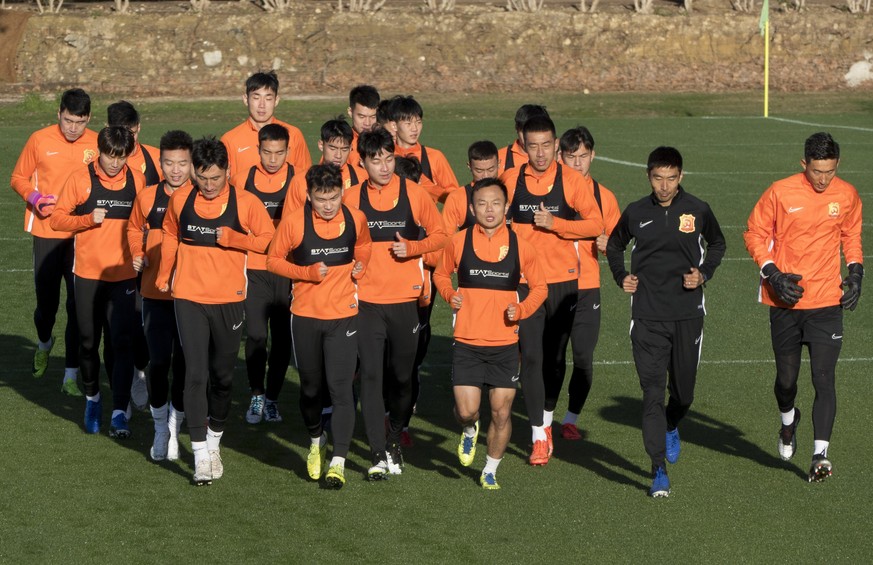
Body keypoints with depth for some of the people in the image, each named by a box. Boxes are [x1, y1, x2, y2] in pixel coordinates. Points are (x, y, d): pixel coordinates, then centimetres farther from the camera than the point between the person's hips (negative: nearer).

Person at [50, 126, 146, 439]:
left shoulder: (137, 181, 2)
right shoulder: (81, 179, -4)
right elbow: (57, 218, -2)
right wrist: (88, 219, -18)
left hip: (124, 275, 0)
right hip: (88, 275, 0)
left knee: (122, 342, -8)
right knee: (89, 341, 10)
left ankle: (120, 411, -8)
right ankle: (92, 398, 33)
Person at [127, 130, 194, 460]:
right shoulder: (147, 197, 3)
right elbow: (134, 228, 20)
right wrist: (137, 256, 4)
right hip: (155, 293, 1)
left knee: (184, 362, 4)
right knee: (158, 361, -3)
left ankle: (175, 426, 21)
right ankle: (160, 427, 15)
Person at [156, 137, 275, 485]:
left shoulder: (245, 203, -6)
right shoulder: (180, 201, 0)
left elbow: (267, 240, -1)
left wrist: (233, 238, -14)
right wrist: (163, 276, 20)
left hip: (228, 299, 0)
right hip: (189, 298, 0)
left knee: (223, 374, 10)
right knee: (195, 373, -9)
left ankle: (214, 439, 32)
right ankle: (200, 454, -7)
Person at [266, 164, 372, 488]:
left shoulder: (355, 219, -2)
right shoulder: (294, 222, -9)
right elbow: (273, 260, -1)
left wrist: (360, 266, 0)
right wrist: (307, 272, -14)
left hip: (343, 315, 0)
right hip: (305, 315, 0)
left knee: (340, 386, -11)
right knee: (311, 385, 12)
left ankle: (337, 461, -11)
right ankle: (316, 441, 39)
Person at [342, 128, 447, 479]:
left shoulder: (413, 193, -1)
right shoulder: (352, 199, 2)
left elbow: (439, 235, 6)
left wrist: (412, 247, -11)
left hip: (405, 299, 0)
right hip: (366, 301, 0)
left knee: (401, 376, 8)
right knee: (370, 375, -7)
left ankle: (395, 442, 31)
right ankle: (379, 455, -5)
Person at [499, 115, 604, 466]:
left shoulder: (573, 181, -4)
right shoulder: (510, 179, 1)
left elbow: (596, 224, -7)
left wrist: (555, 223, -17)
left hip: (563, 279, 0)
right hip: (524, 280, 0)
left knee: (555, 355, 10)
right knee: (531, 356, -8)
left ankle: (547, 419, 32)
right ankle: (539, 436, -6)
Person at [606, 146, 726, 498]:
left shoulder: (697, 211, -1)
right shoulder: (635, 213, 0)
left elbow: (717, 244, 17)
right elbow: (615, 244, 20)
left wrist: (704, 274, 1)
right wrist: (621, 277, 4)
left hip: (688, 314, 1)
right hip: (647, 317, -1)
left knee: (683, 390, 11)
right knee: (652, 392, -10)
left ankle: (671, 428, 46)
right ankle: (659, 470, -8)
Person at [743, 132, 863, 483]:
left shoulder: (847, 196, 0)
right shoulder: (780, 193, -8)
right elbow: (755, 234, 2)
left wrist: (855, 272, 2)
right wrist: (773, 275, -9)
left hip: (827, 303, 0)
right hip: (785, 302, 0)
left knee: (824, 379, -10)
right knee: (786, 379, 10)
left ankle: (820, 454, -9)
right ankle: (788, 422, 43)